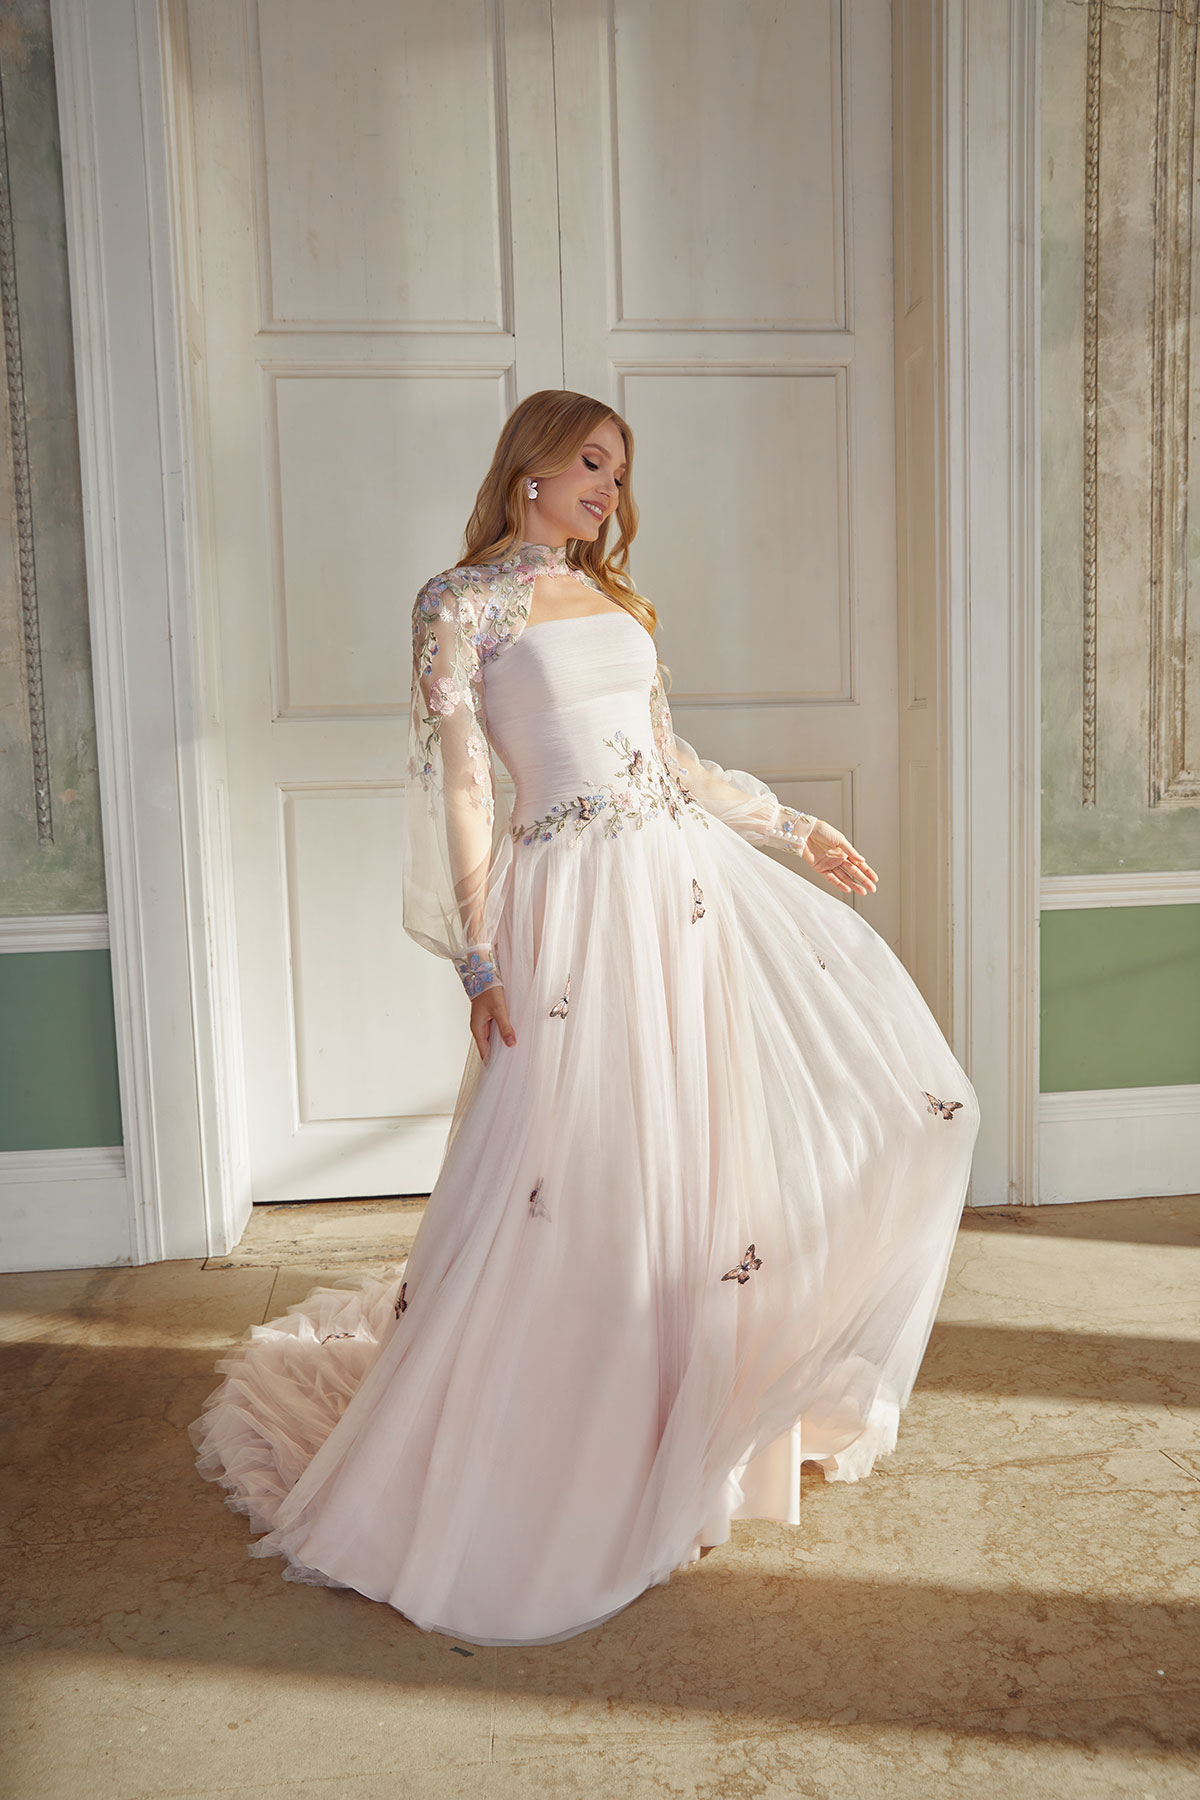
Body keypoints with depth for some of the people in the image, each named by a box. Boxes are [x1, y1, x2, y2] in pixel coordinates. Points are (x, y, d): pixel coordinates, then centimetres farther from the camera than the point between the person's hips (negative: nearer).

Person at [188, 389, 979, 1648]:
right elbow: (459, 787, -9)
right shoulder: (460, 601, -2)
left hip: (693, 882, 7)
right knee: (576, 1180, -3)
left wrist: (802, 834, 19)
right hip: (576, 901, -7)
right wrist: (480, 962, -14)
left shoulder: (614, 598, 17)